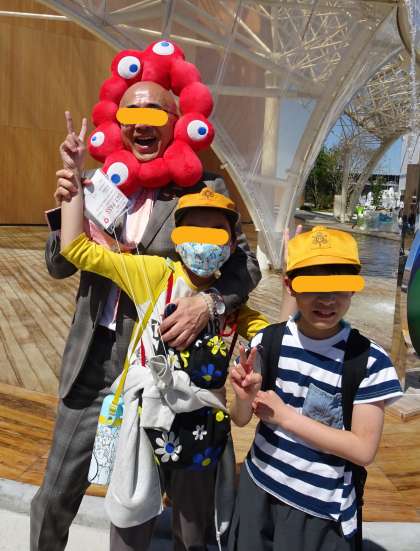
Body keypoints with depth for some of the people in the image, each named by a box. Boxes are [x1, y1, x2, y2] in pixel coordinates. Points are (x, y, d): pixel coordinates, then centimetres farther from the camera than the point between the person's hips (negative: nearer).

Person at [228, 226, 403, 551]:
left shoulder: (371, 361, -17)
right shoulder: (267, 341, -8)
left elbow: (364, 450, -15)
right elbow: (241, 420, 0)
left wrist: (286, 416, -21)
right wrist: (244, 398, -23)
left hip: (322, 510, -2)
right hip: (258, 488, 3)